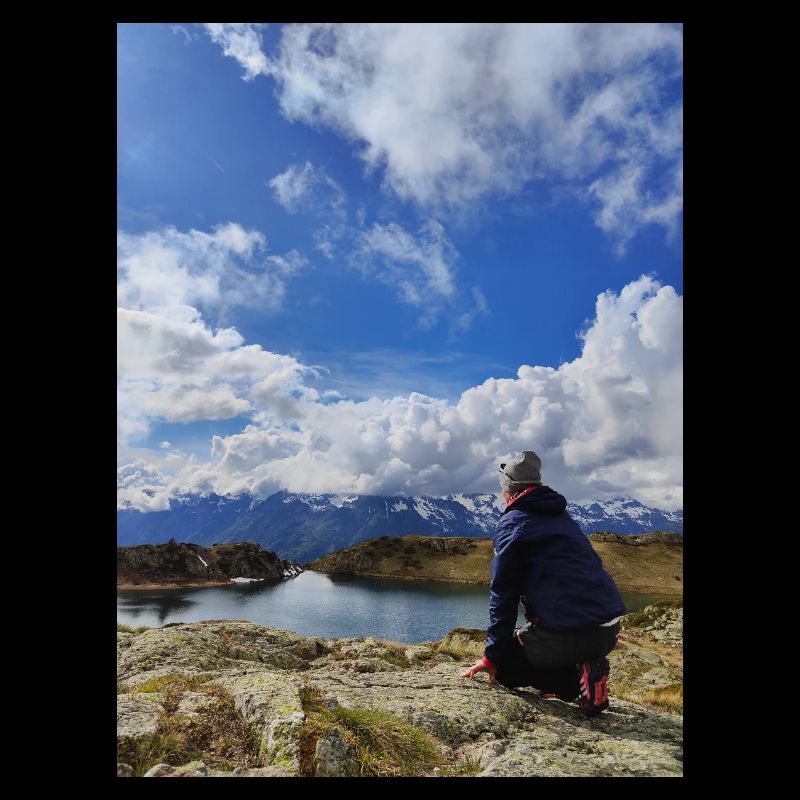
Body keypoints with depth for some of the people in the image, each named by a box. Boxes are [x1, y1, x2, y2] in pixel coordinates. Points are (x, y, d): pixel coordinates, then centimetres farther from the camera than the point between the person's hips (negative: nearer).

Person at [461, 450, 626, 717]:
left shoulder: (511, 523, -3)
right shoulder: (564, 518, 19)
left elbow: (503, 594, -5)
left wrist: (492, 656, 3)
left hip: (566, 632, -8)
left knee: (501, 663, 11)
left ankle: (577, 678, -5)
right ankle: (585, 667, 9)